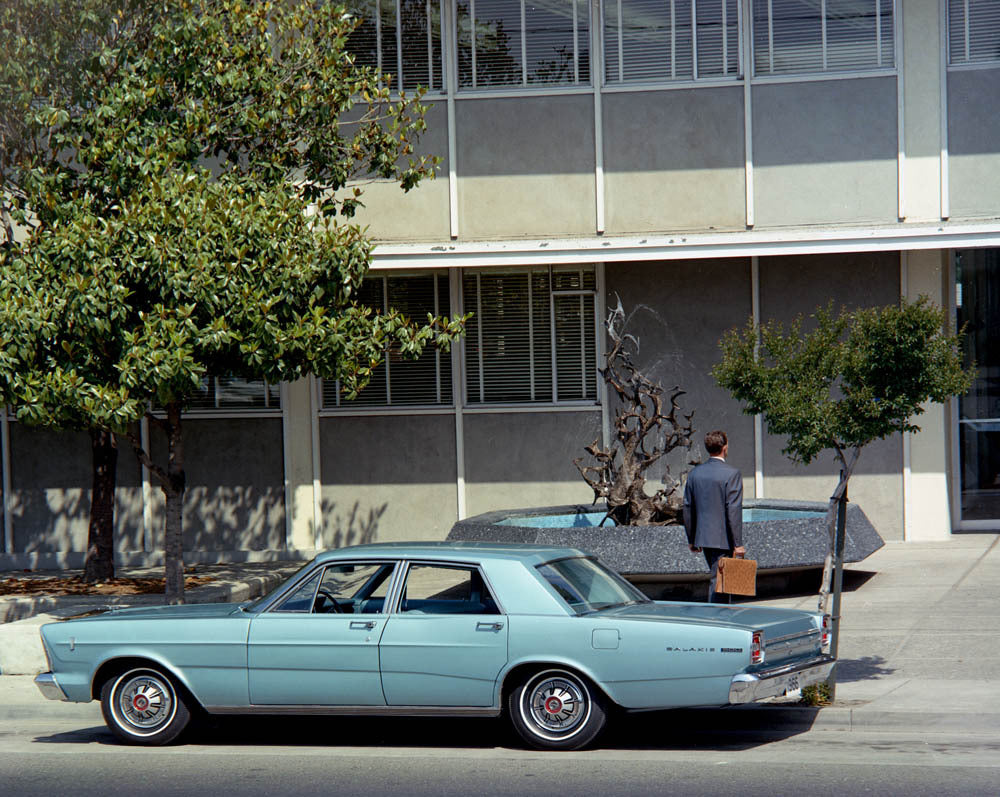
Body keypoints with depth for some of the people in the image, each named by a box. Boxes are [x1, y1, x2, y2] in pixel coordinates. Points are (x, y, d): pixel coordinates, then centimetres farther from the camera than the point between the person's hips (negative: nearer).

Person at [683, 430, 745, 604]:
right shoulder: (731, 474, -13)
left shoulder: (695, 473, 5)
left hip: (703, 537, 6)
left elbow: (688, 508, 9)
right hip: (723, 539, -6)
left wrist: (692, 540, 17)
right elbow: (734, 510, -16)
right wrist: (738, 543, -13)